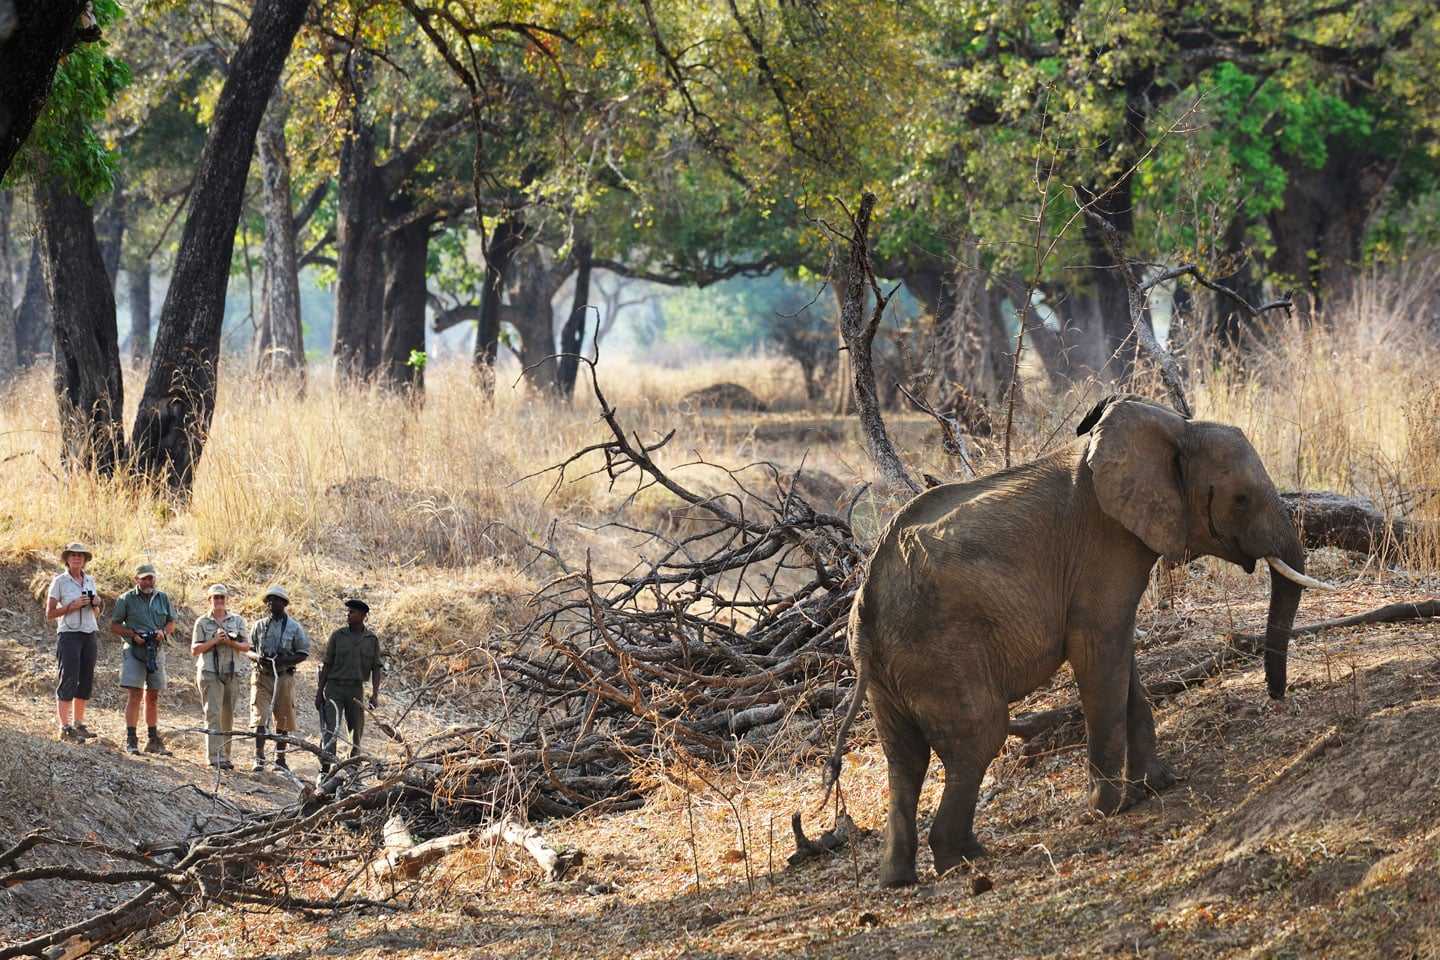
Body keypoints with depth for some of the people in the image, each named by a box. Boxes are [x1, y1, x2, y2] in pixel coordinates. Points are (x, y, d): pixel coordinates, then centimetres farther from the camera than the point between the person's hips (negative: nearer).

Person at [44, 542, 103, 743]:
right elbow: (49, 613, -5)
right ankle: (65, 728, -10)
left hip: (89, 635, 6)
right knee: (68, 681, -9)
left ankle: (79, 724, 15)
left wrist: (96, 604, -1)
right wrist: (72, 606, -15)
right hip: (69, 634, -6)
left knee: (86, 682, 7)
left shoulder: (90, 580, 12)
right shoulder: (60, 581, -4)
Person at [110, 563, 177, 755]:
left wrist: (164, 632, -5)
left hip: (157, 651, 4)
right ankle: (130, 740, -8)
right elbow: (114, 625, 1)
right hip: (134, 652, -4)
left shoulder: (162, 598, 11)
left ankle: (153, 740, 17)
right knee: (136, 695, -10)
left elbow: (171, 622, 17)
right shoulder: (126, 599, 0)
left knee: (153, 697, 10)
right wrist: (133, 635, -13)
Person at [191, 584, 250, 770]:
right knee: (213, 714, -12)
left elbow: (246, 646, 9)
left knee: (228, 717, 6)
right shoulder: (202, 622, 5)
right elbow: (194, 650, 1)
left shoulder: (237, 620, 12)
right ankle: (215, 757, -16)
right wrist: (214, 640, -12)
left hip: (232, 673, 3)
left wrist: (232, 643, -10)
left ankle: (225, 756, 12)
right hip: (210, 673, -3)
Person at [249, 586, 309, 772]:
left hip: (283, 677, -1)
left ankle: (280, 759, 16)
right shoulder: (260, 625, 7)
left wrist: (285, 661, -15)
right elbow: (249, 649, 13)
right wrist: (257, 657, -11)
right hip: (262, 676, 1)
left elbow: (303, 653, 2)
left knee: (282, 719, 5)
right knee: (260, 717, -9)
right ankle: (259, 759, -11)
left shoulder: (294, 628, 2)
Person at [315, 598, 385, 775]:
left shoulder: (372, 640, 5)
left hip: (356, 689, 2)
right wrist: (319, 692, -1)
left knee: (357, 731, 6)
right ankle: (324, 770, -17)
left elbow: (376, 668, 4)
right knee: (330, 729, -12)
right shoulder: (337, 636, 2)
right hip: (334, 687, -2)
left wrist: (375, 694, -8)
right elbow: (326, 665, 3)